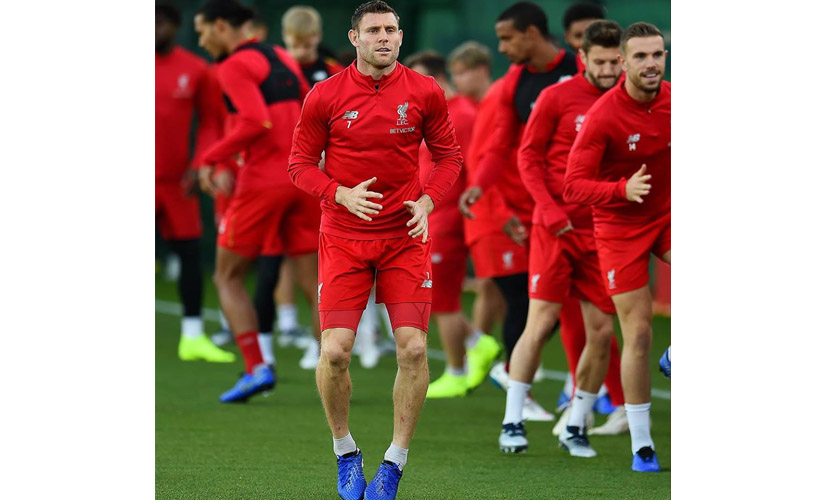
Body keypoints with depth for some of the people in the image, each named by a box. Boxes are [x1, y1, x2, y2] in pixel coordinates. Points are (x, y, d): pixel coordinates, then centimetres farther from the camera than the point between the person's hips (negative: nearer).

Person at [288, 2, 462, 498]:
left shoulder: (425, 92, -1)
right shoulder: (326, 95, -4)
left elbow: (448, 155, 9)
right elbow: (301, 163, 3)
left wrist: (427, 202, -8)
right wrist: (341, 194, -14)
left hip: (406, 235, 1)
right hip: (343, 236, -1)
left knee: (413, 348, -10)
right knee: (335, 350, -10)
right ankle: (345, 452, 13)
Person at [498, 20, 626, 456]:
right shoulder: (557, 97, -3)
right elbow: (528, 155, 0)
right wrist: (548, 208, -12)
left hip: (602, 232, 3)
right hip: (556, 226, -3)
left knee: (601, 331, 1)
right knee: (541, 323, -7)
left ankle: (576, 428, 14)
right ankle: (512, 423, 1)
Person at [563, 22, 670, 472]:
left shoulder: (674, 101, -7)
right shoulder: (603, 117, -20)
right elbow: (574, 187, -22)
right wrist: (623, 189, -36)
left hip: (669, 215, 4)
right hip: (620, 228, -3)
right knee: (638, 335, -3)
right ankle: (641, 445, 7)